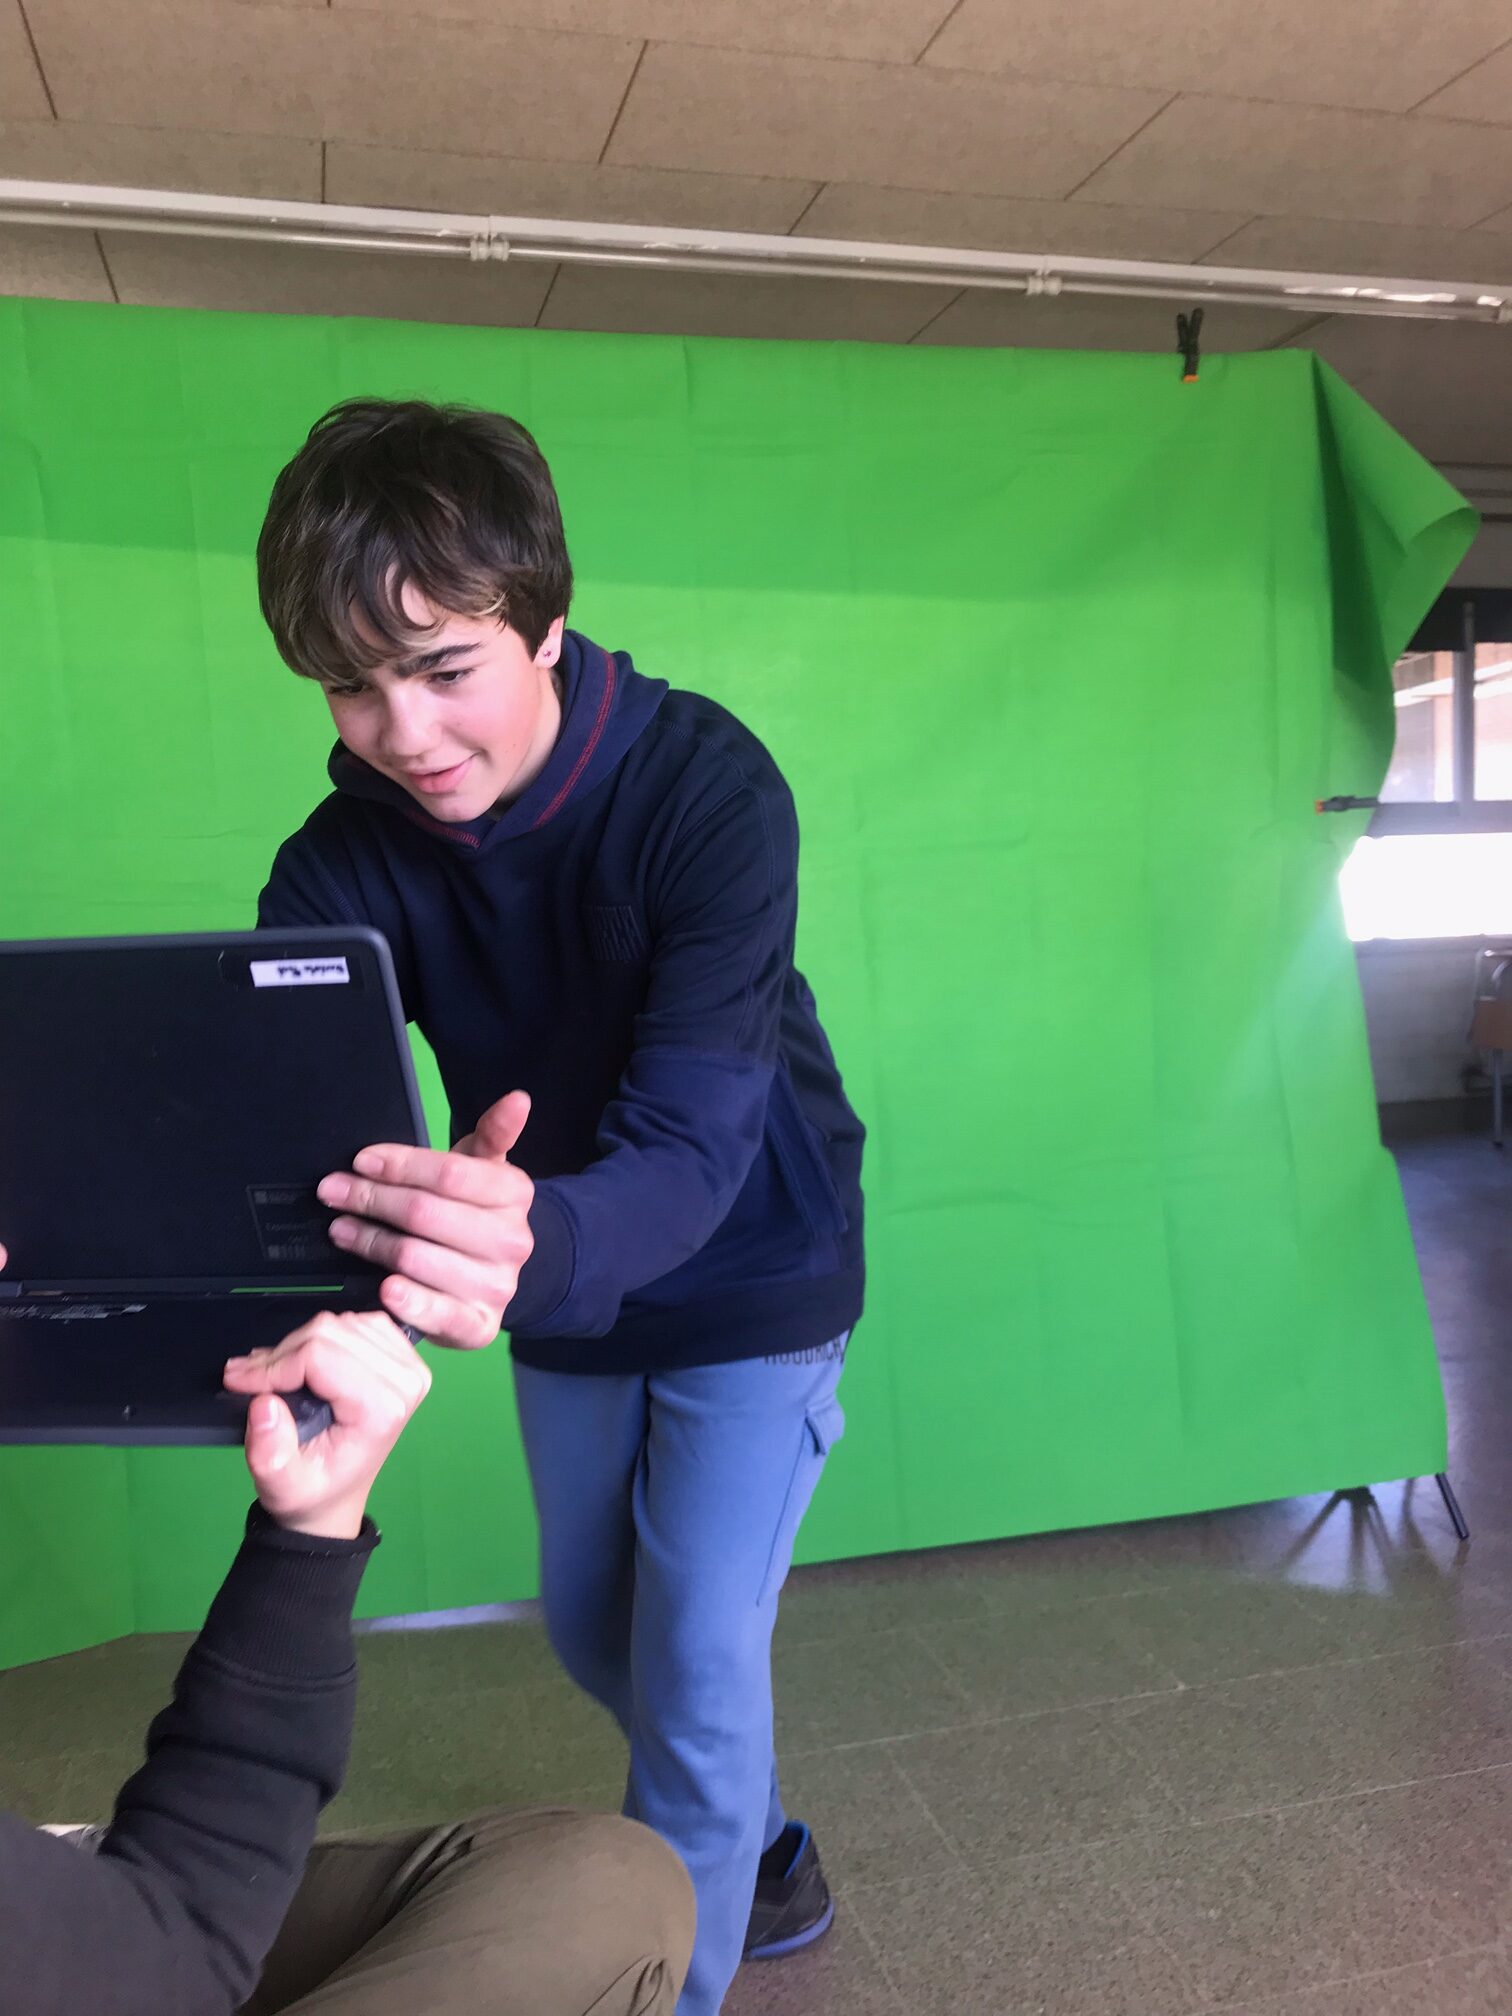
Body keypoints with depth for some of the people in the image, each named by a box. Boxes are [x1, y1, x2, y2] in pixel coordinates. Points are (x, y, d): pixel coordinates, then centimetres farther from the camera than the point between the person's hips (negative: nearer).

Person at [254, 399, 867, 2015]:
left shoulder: (707, 788, -30)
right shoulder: (346, 858, -17)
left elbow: (690, 1140, -39)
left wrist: (540, 1251, -61)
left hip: (751, 1286, -5)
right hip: (565, 1298, 6)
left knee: (694, 1671, -1)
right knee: (596, 1635, 21)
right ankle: (766, 1861, 50)